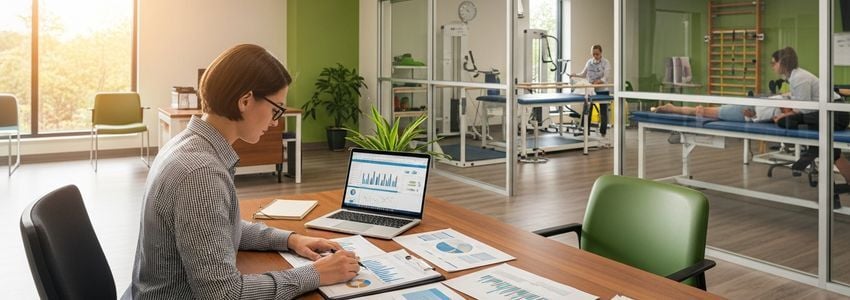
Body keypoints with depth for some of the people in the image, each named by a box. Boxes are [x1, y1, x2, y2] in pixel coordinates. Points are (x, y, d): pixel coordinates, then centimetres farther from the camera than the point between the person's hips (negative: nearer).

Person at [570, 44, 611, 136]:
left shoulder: (605, 63, -8)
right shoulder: (589, 62, 6)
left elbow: (606, 77, -17)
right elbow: (584, 74, 15)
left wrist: (599, 81, -35)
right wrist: (575, 75, -2)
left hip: (602, 91, -4)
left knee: (603, 112, 5)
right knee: (586, 110, 1)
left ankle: (603, 132, 16)